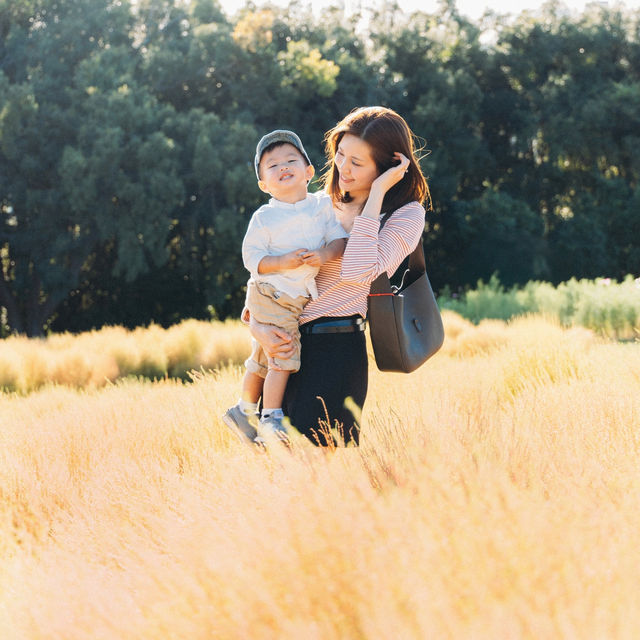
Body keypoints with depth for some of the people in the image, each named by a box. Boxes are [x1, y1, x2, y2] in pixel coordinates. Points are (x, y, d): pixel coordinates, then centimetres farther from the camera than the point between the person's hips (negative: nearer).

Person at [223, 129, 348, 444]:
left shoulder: (323, 204, 2)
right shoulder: (264, 218, -9)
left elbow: (340, 238, -3)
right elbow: (251, 257, -10)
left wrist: (325, 254, -22)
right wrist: (283, 262, -24)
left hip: (299, 299, 5)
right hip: (270, 295, -5)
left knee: (263, 361, 17)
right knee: (283, 359, -11)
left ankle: (243, 412, 30)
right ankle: (270, 419, 0)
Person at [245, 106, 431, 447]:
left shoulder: (406, 215, -1)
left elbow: (358, 272, -20)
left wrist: (377, 193, -14)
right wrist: (257, 326, -3)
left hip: (338, 352, -6)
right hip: (287, 346, 6)